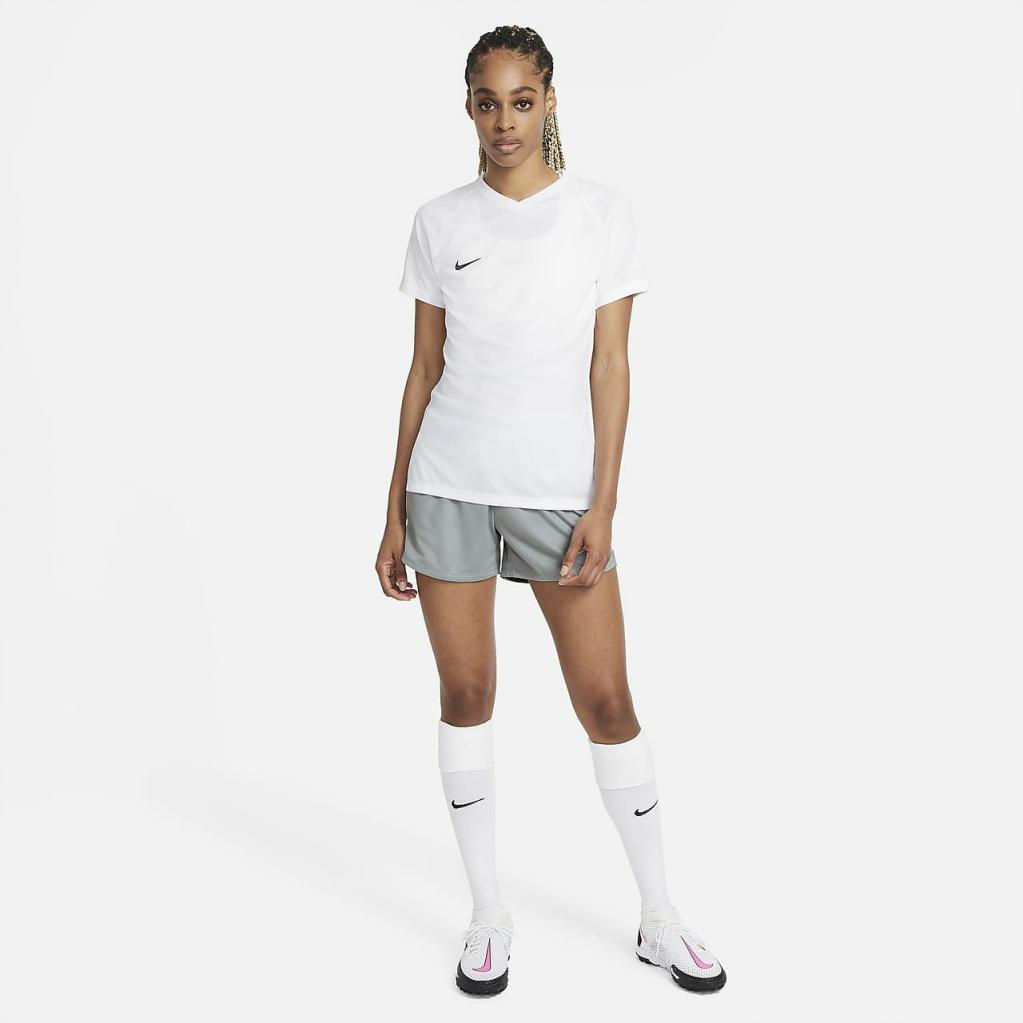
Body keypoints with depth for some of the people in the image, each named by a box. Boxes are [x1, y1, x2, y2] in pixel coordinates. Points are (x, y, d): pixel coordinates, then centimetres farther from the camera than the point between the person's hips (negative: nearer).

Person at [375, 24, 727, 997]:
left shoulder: (603, 215, 3)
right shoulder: (439, 223, 7)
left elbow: (610, 367, -1)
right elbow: (424, 371, 8)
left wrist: (601, 507, -9)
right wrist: (395, 513, 6)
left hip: (561, 490, -1)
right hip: (448, 486, 2)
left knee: (607, 700, 0)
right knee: (465, 692, 5)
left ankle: (658, 918, 19)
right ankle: (486, 913, 22)